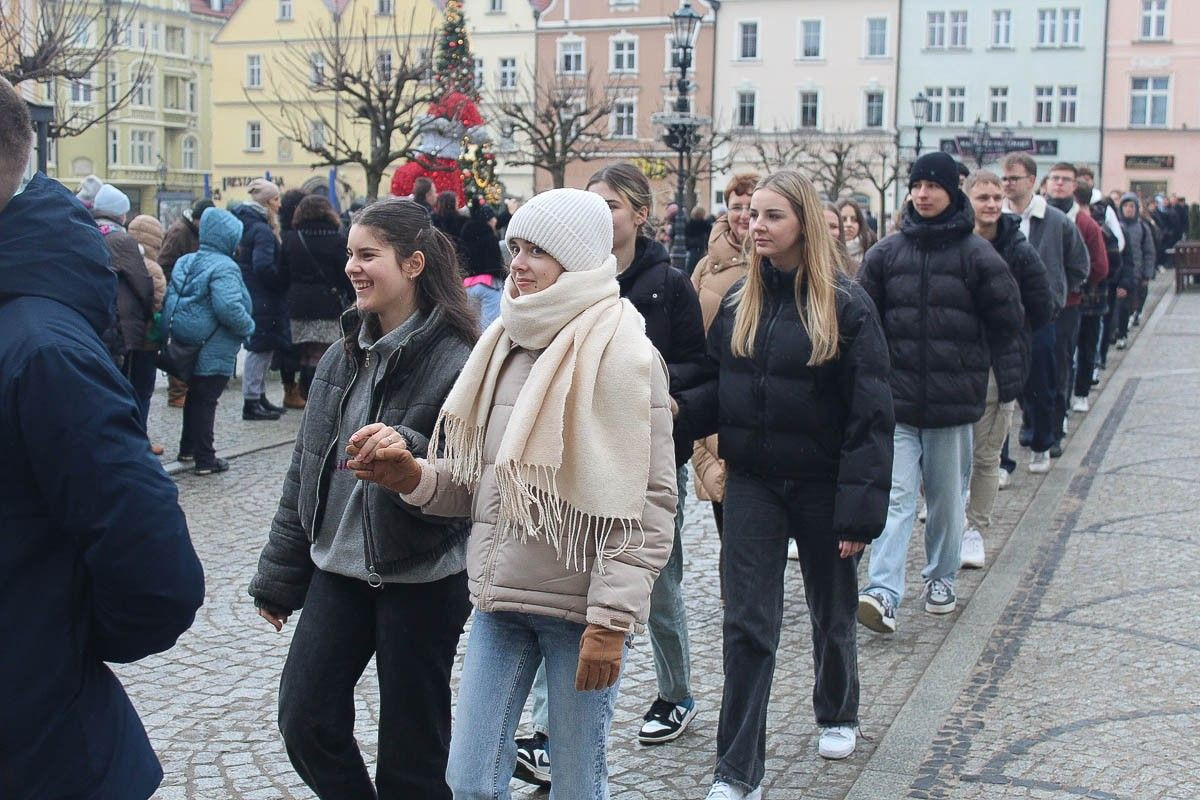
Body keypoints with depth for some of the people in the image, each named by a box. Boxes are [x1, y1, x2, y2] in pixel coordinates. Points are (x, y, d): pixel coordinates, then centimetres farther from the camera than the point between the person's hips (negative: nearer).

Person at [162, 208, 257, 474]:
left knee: (195, 396, 22)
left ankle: (187, 449, 34)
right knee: (206, 400, -1)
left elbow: (170, 301, 12)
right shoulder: (224, 267, -20)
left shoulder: (185, 263, 8)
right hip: (215, 350, -8)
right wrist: (248, 326, -14)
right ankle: (205, 459, 5)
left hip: (187, 345, 8)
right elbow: (229, 307, -31)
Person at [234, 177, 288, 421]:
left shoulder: (245, 224, 14)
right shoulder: (262, 230, -17)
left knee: (262, 349, 16)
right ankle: (251, 402, 2)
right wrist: (283, 283, -13)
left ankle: (259, 397, 24)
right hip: (263, 299, -10)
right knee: (260, 348, -3)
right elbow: (263, 266, -26)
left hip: (251, 297, 10)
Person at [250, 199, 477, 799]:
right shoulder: (343, 356, 6)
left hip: (422, 578, -6)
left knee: (411, 750, 6)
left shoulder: (455, 360, -15)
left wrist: (411, 453, -35)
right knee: (305, 722, 7)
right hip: (338, 569, 6)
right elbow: (304, 473, 13)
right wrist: (278, 579, 16)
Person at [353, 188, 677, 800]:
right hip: (500, 597, 6)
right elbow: (479, 483, 13)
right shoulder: (504, 346, 9)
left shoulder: (622, 355, -11)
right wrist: (414, 477, -6)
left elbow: (648, 501, -14)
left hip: (579, 605, -6)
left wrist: (610, 621, -17)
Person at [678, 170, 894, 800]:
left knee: (831, 611, 18)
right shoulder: (738, 303, 3)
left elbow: (869, 415, -13)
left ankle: (836, 712, 45)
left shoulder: (845, 305, -11)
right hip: (752, 482, 3)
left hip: (821, 483, -2)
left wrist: (859, 509, -18)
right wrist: (679, 409, -14)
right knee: (748, 623, -2)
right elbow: (719, 390, 9)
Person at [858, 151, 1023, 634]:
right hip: (896, 399, 1)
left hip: (953, 400, 0)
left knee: (947, 496, 12)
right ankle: (883, 593, -14)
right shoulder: (885, 253, 4)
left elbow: (1007, 321, 4)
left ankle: (941, 578, 31)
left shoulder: (975, 254, -2)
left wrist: (965, 361, 9)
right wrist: (887, 367, 5)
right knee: (896, 495, -8)